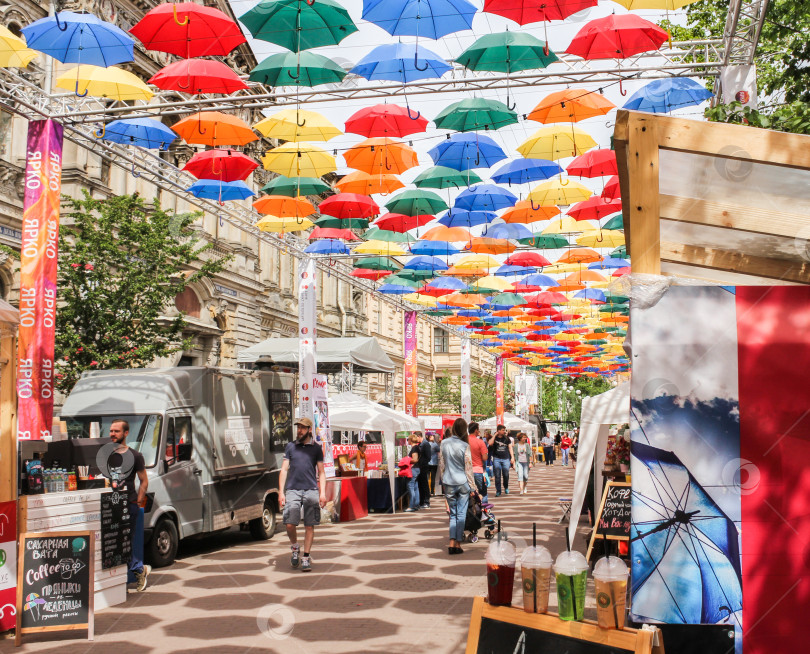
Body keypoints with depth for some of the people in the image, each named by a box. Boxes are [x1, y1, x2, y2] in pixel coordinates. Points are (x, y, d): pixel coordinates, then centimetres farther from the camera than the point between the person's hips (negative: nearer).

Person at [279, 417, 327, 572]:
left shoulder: (316, 448, 11)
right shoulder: (290, 447, 12)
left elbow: (321, 472, 12)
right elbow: (284, 470, 10)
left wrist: (322, 493, 1)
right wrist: (281, 492, 2)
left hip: (311, 490, 0)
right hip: (292, 489, 0)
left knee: (310, 525, 0)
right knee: (289, 524, -9)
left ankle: (305, 557, 11)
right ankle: (295, 548, 18)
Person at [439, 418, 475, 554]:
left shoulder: (444, 443, -1)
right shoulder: (464, 446, -11)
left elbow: (441, 465, 7)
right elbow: (468, 468, -6)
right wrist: (472, 486, 2)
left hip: (448, 483, 3)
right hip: (462, 483, -3)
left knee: (453, 513, 12)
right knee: (461, 514, 5)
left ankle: (452, 542, 0)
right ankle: (458, 543, 4)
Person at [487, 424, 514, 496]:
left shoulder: (506, 438, 9)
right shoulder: (494, 438, 3)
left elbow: (510, 447, 12)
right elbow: (490, 443, -17)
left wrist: (512, 457, 6)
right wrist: (495, 435, -11)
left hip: (506, 459, 1)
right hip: (497, 459, -1)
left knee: (506, 475, 1)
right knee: (497, 476, -1)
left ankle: (506, 488, 26)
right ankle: (498, 491, 6)